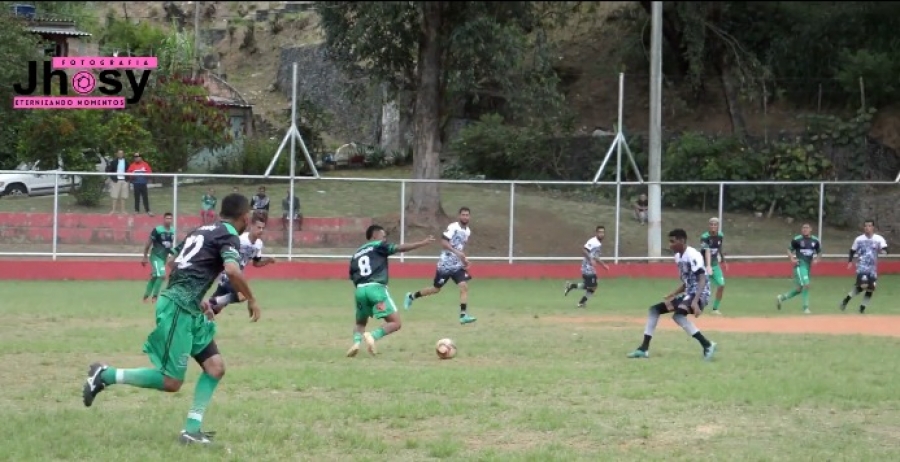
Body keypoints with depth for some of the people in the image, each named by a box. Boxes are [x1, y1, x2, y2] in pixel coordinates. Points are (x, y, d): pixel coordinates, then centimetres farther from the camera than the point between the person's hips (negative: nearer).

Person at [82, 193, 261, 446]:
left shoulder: (203, 230, 20)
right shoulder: (229, 235, -6)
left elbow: (175, 266, 26)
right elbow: (232, 270, -24)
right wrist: (251, 299, -8)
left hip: (187, 308, 10)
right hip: (179, 307, -10)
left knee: (216, 367, 7)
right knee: (171, 382, -7)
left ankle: (192, 429, 5)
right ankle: (106, 375, -2)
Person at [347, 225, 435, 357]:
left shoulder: (356, 254, 24)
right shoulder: (378, 246, 8)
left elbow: (353, 276, 20)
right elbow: (401, 248, -2)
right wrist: (423, 242, -1)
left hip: (360, 289, 5)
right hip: (376, 288, -5)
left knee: (360, 323, 25)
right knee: (395, 323, -1)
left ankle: (356, 341, -6)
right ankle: (373, 336, -25)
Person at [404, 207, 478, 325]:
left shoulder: (468, 231, 9)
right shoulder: (453, 227, -16)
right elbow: (444, 242, -26)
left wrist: (464, 259, 11)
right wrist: (457, 252, -34)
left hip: (457, 265, 6)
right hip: (445, 264, -6)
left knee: (464, 286, -12)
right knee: (436, 288, 7)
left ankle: (463, 315, -14)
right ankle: (411, 296, 29)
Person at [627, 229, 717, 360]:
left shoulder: (692, 255, -16)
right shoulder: (678, 257, 13)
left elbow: (702, 279, -26)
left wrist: (695, 301, -38)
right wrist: (671, 296, 17)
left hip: (699, 294, -10)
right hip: (687, 294, 10)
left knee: (678, 315, -34)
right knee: (654, 309, 12)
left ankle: (707, 345, -29)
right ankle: (644, 349, 14)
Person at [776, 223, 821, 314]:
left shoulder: (815, 240, 5)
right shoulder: (797, 239, -7)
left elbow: (819, 252, 18)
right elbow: (789, 250, 2)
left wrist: (816, 259, -1)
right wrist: (792, 259, -15)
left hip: (808, 265, 6)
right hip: (800, 265, -6)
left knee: (799, 289, 9)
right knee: (806, 285, -19)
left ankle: (781, 298, 27)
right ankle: (805, 307, -8)